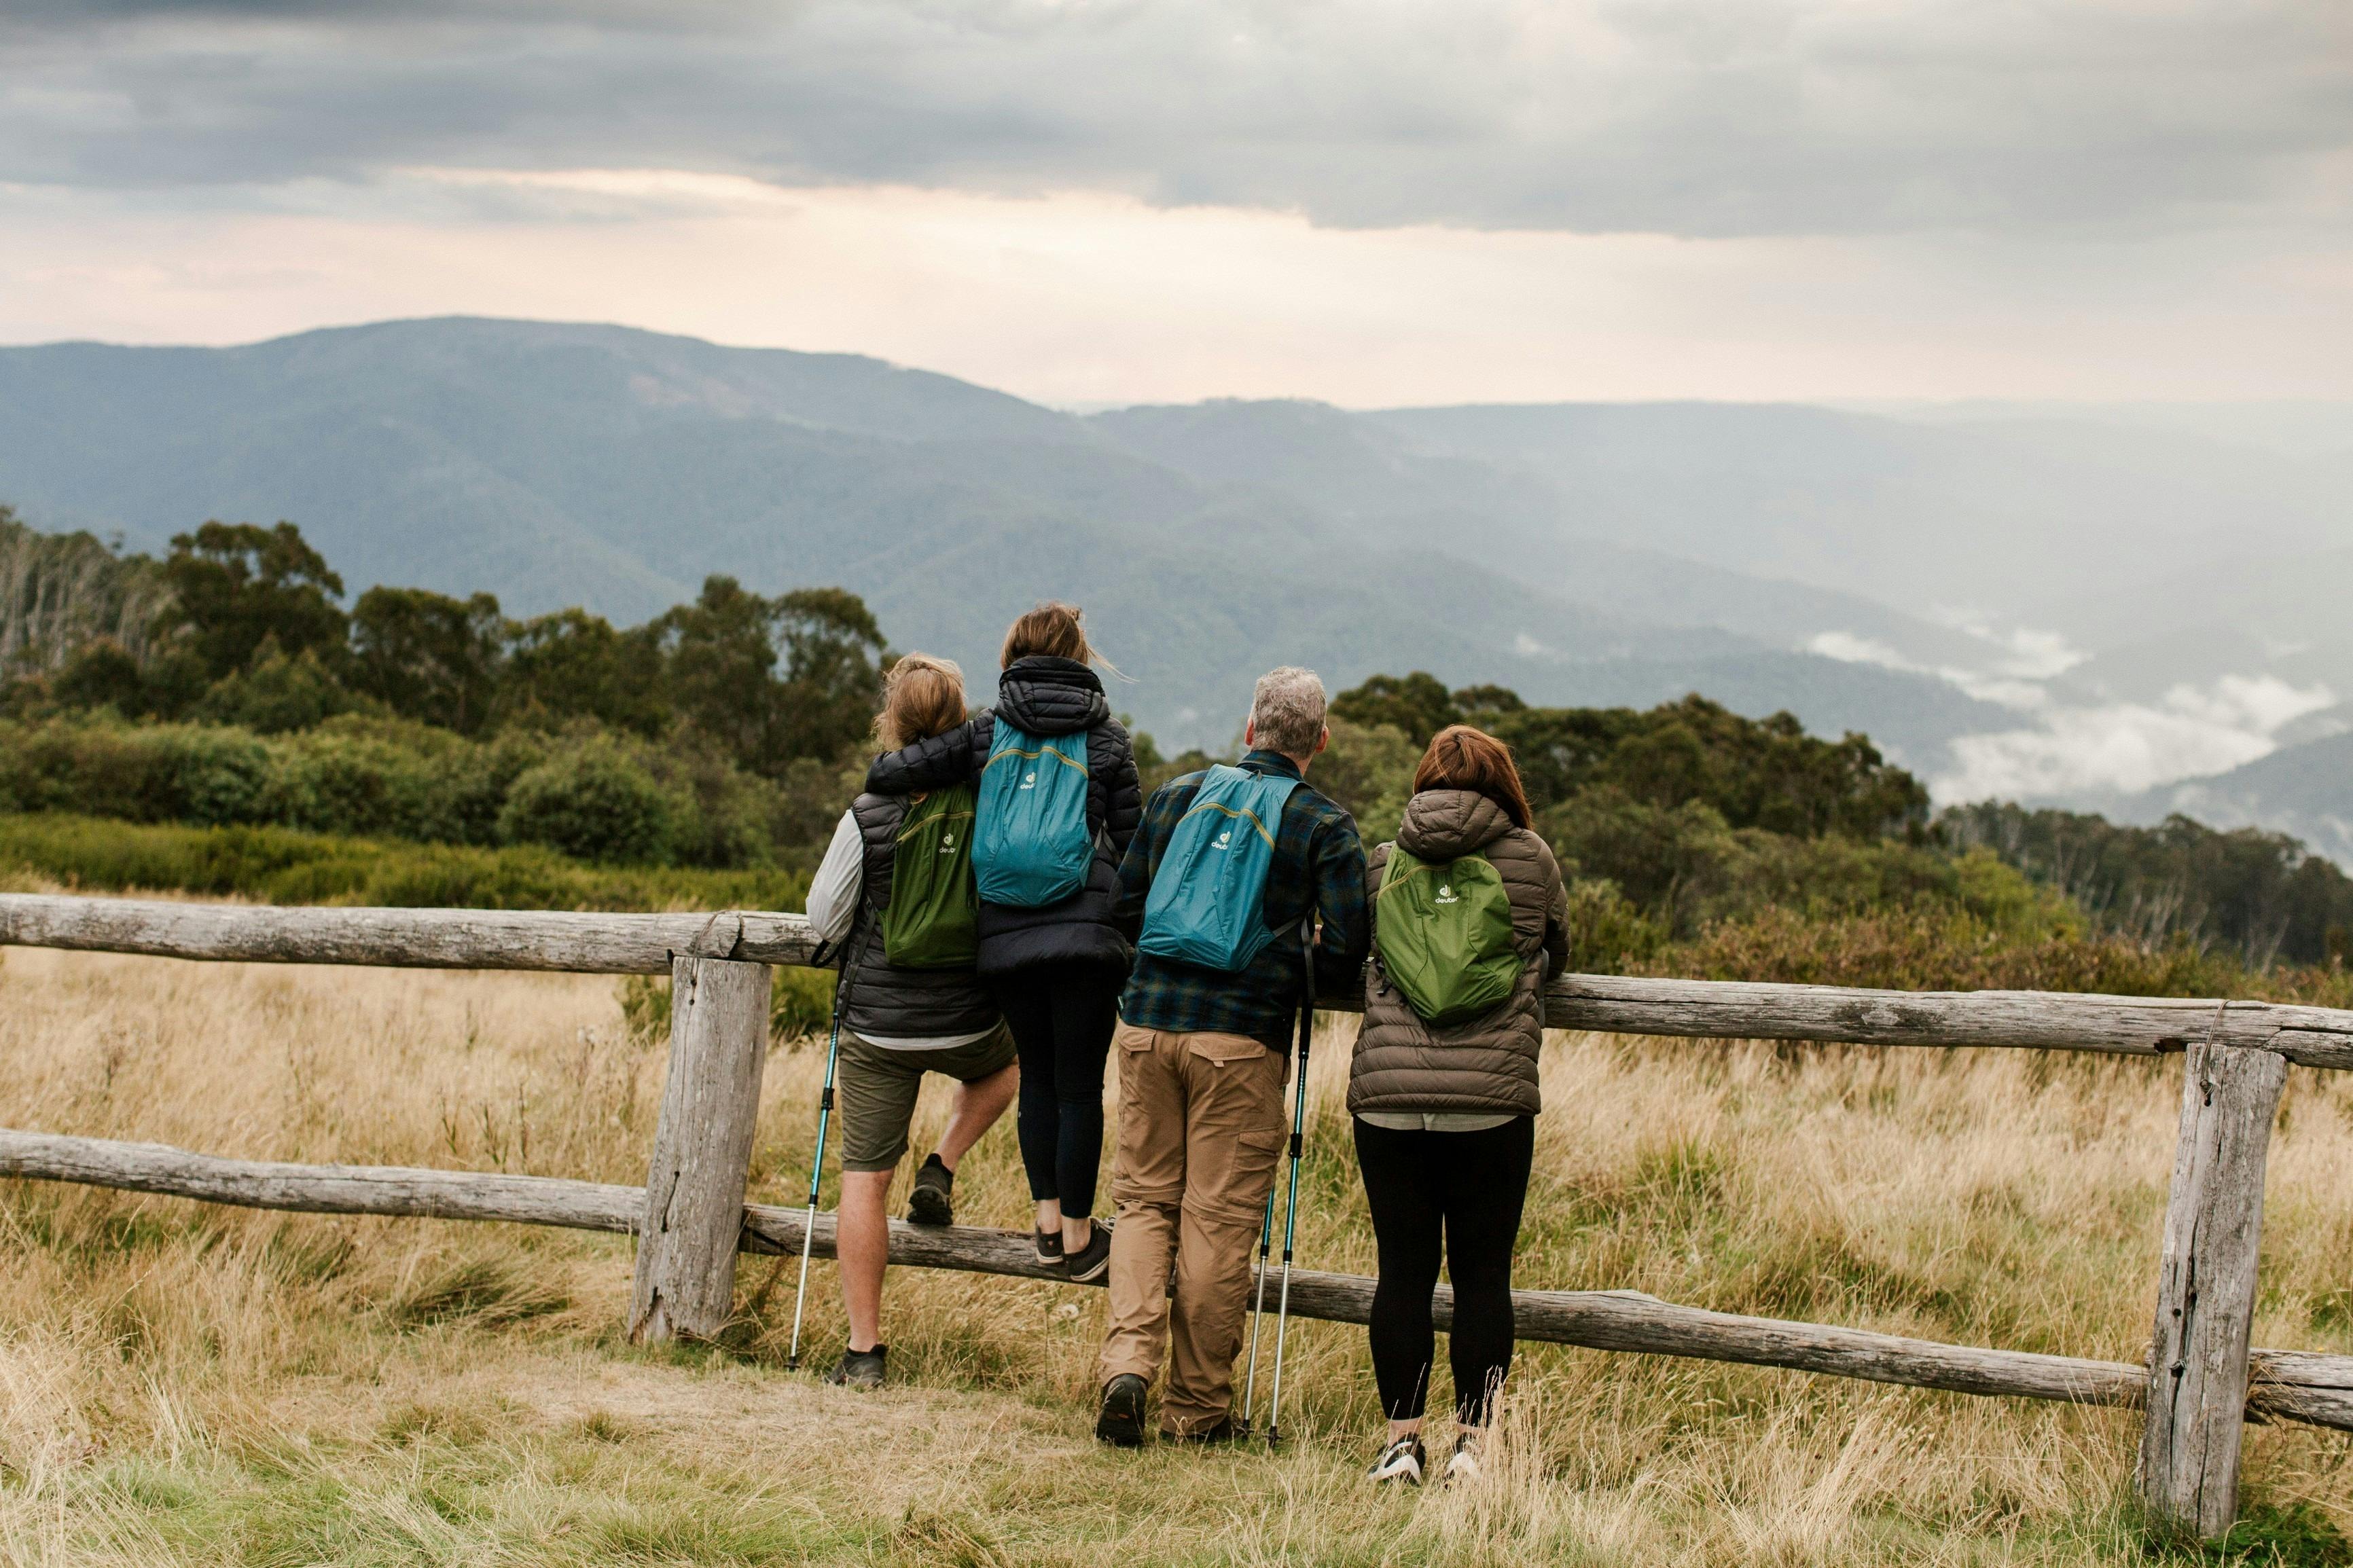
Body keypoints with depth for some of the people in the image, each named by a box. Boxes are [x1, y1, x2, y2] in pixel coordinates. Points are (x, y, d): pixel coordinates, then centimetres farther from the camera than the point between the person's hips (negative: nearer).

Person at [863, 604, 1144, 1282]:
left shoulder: (985, 733, 6)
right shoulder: (1107, 737, 4)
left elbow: (888, 773, -2)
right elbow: (1134, 844, 5)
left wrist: (885, 774, 21)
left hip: (1006, 938, 2)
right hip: (1087, 932, -2)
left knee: (1038, 1075, 16)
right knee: (1080, 1085, 3)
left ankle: (1048, 1221, 18)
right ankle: (1078, 1234, 8)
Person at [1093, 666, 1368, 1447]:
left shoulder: (1178, 794, 11)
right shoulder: (1326, 826, 0)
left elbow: (1123, 906, 14)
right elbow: (1344, 952, -7)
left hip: (1147, 1023, 3)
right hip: (1243, 1040, -3)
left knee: (1144, 1198, 13)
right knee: (1218, 1220, 3)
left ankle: (1128, 1364, -6)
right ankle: (1197, 1406, 9)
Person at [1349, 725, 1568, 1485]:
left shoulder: (1384, 862, 9)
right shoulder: (1532, 860, 6)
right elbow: (1556, 957, 20)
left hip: (1387, 1093, 1)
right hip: (1492, 1099, -1)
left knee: (1403, 1270, 6)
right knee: (1482, 1273, 5)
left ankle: (1401, 1444, 8)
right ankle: (1473, 1444, 6)